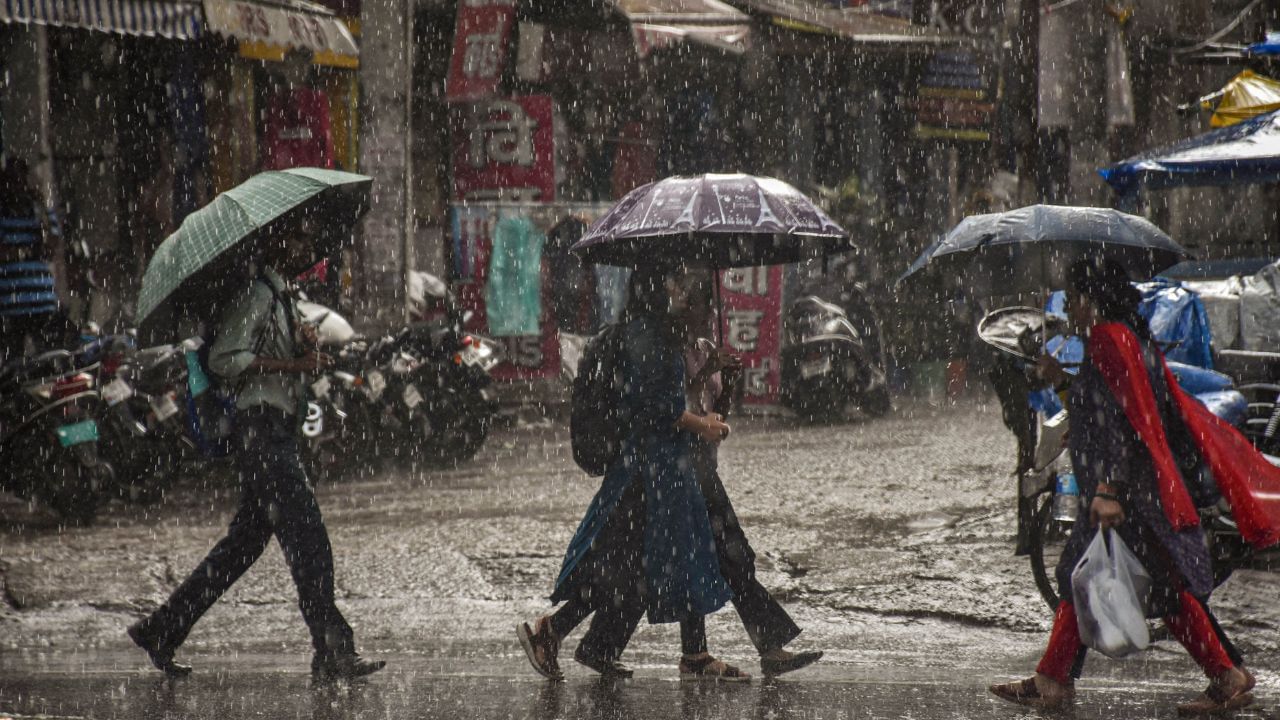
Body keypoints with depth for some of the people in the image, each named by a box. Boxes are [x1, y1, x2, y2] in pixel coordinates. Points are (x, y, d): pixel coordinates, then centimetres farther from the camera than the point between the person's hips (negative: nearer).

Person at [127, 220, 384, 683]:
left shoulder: (281, 295, 20)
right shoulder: (257, 294, -12)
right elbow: (224, 358, -20)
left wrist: (303, 341, 5)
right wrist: (295, 364, -22)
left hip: (277, 431, 10)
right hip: (261, 430, -10)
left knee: (246, 541, 13)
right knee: (308, 541, -10)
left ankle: (161, 629, 19)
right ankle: (333, 655, -9)